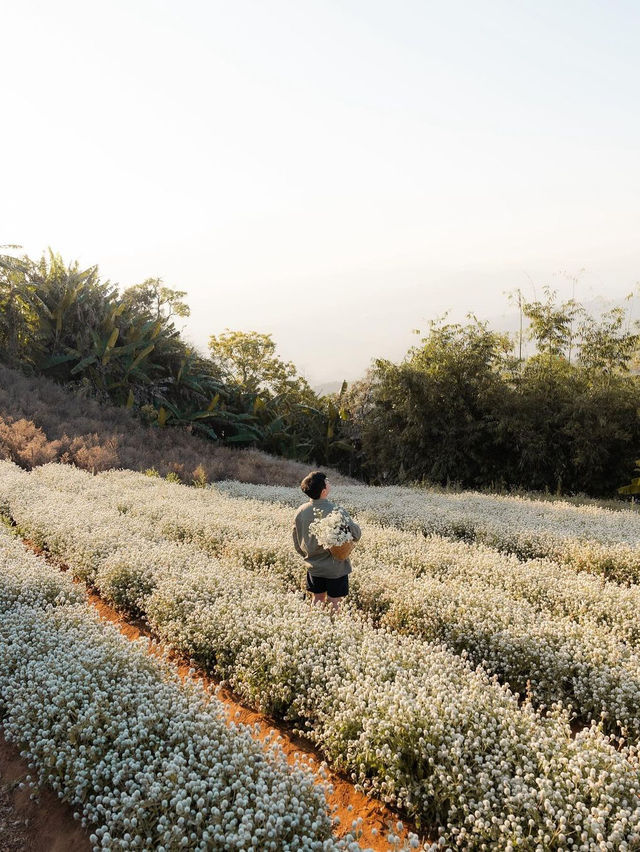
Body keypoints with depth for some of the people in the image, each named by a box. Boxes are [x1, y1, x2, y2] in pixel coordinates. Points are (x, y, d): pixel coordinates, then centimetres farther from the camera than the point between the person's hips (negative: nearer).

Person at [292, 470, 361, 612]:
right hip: (335, 568, -5)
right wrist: (352, 523, 0)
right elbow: (356, 535, -21)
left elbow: (297, 543, 4)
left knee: (317, 601, 19)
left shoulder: (301, 511, -8)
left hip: (314, 568, 5)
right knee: (333, 604, 9)